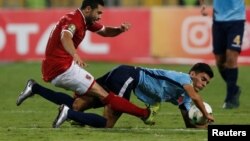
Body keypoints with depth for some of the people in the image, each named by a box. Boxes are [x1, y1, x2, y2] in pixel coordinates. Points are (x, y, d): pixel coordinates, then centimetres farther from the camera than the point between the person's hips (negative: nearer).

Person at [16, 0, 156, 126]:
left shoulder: (85, 21, 14)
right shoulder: (73, 20, -16)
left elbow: (105, 31, 24)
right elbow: (65, 37, -37)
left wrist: (120, 29, 3)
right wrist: (75, 55, -56)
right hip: (62, 68, -10)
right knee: (103, 95, -10)